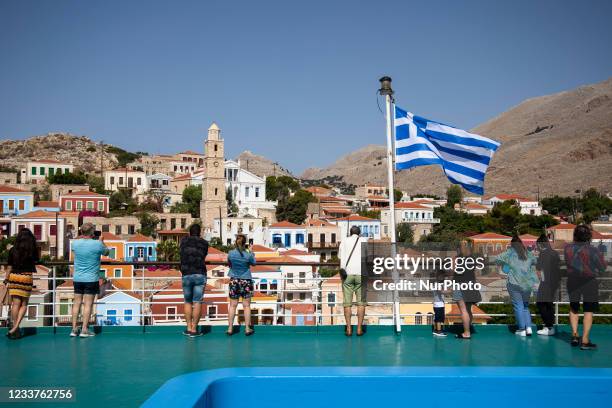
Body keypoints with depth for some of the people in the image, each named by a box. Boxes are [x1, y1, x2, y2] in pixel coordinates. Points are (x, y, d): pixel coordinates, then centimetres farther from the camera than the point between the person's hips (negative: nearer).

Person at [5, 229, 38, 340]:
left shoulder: (13, 250, 3)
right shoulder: (33, 250, -2)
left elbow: (10, 267, 7)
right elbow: (36, 261, 10)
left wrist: (7, 279, 17)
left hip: (14, 276, 1)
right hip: (27, 277, -1)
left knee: (15, 303, 5)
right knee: (24, 304, 7)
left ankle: (14, 327, 7)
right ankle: (16, 327, -6)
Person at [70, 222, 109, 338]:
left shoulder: (75, 243, -1)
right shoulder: (97, 244, -12)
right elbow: (106, 252, 7)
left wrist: (81, 237, 25)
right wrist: (101, 242, 21)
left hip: (77, 278, 4)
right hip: (91, 279, -4)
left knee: (77, 303, 10)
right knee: (88, 304, -1)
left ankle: (74, 329, 13)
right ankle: (84, 330, 0)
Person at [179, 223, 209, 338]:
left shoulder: (184, 241, 9)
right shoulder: (204, 243, 6)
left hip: (186, 275, 2)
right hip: (200, 275, -1)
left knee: (188, 302, 13)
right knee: (197, 303, 0)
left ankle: (189, 328, 12)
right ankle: (194, 329, -1)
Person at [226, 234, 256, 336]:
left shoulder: (231, 253, -8)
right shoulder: (248, 254, -11)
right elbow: (253, 263, 7)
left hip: (234, 281, 1)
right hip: (246, 281, -1)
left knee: (233, 305, 6)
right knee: (246, 305, 5)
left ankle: (230, 328, 9)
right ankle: (247, 328, 7)